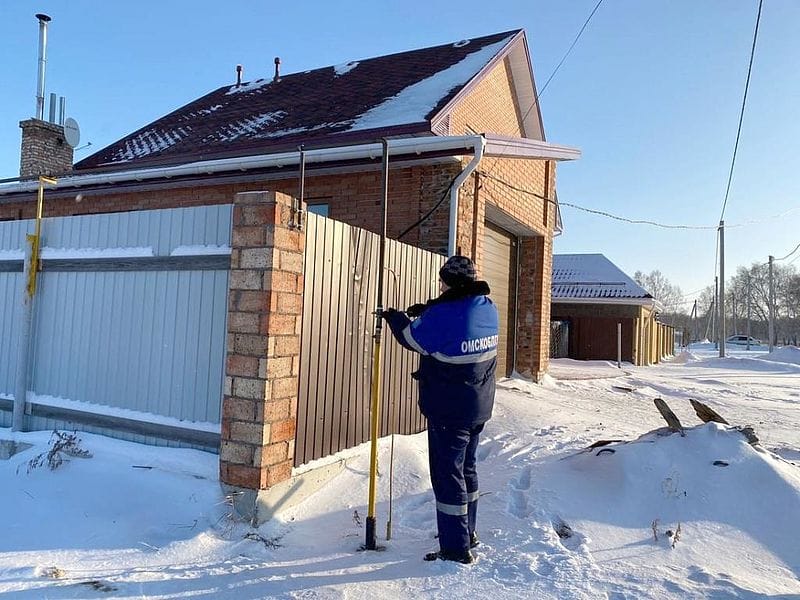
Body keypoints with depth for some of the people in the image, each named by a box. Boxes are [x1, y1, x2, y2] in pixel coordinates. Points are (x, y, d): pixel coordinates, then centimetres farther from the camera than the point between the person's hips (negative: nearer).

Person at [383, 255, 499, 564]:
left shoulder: (445, 313, -23)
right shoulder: (488, 309, 1)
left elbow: (414, 338, -8)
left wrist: (395, 317, 11)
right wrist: (428, 310, 14)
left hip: (448, 409, -8)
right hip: (478, 407, 9)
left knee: (448, 475, 2)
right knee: (466, 468, 22)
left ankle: (456, 548, 11)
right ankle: (467, 532, 38)